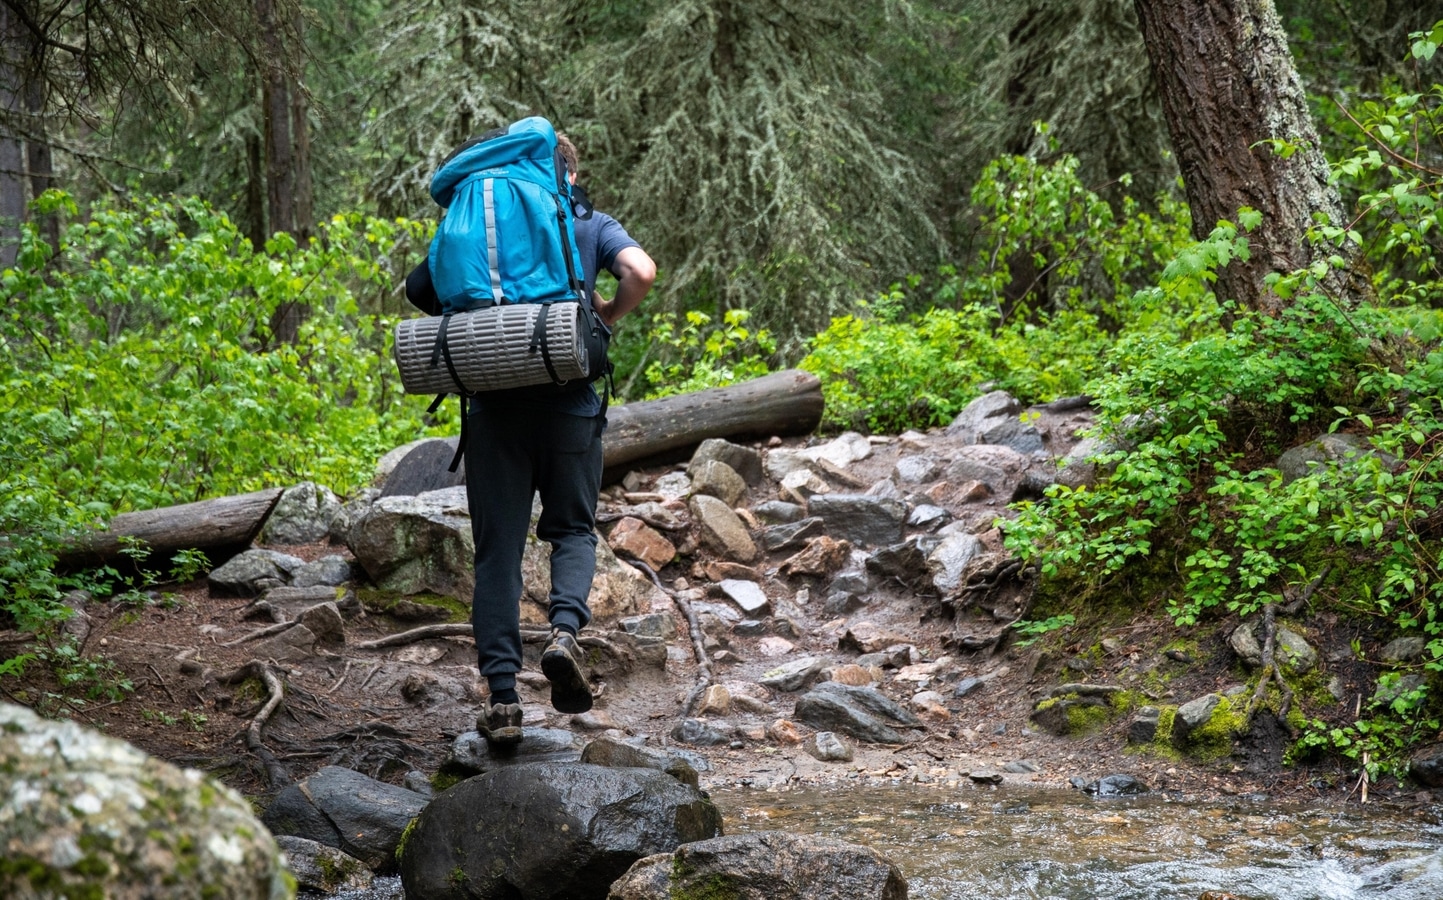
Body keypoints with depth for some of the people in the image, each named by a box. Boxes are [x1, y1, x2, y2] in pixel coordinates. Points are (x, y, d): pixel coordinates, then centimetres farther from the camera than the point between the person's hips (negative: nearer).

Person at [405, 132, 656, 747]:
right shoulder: (591, 226, 7)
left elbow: (419, 288, 11)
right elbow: (641, 272, -11)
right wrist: (610, 314, 7)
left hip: (493, 405, 1)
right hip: (568, 403, -1)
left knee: (498, 550, 4)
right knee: (573, 529, 17)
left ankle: (502, 695, -3)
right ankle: (565, 630, -12)